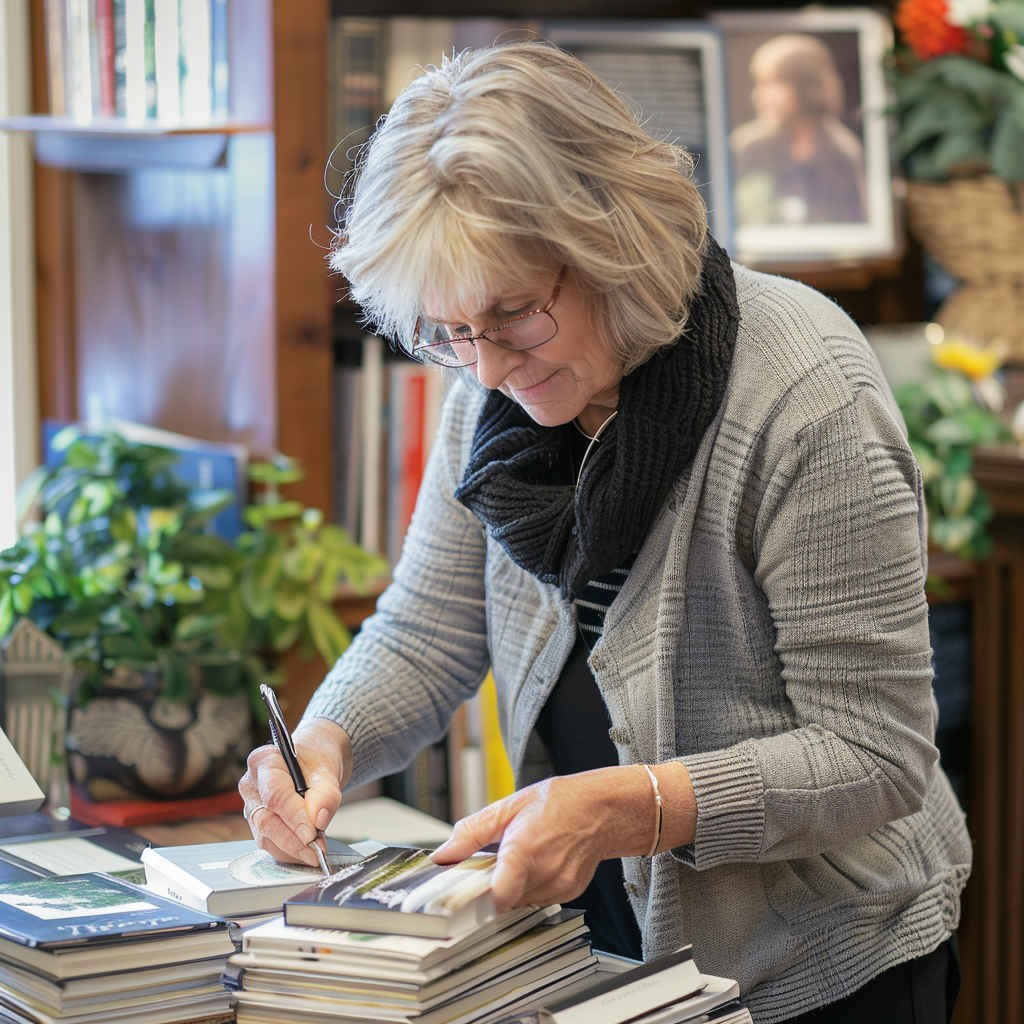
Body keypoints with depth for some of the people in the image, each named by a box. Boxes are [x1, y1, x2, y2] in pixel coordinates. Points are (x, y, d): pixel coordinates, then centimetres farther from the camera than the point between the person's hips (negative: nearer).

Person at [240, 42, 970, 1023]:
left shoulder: (806, 399, -23)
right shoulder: (501, 382, -4)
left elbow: (877, 756, -21)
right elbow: (424, 633, 4)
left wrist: (626, 806, -32)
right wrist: (324, 745, -17)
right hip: (604, 941, 6)